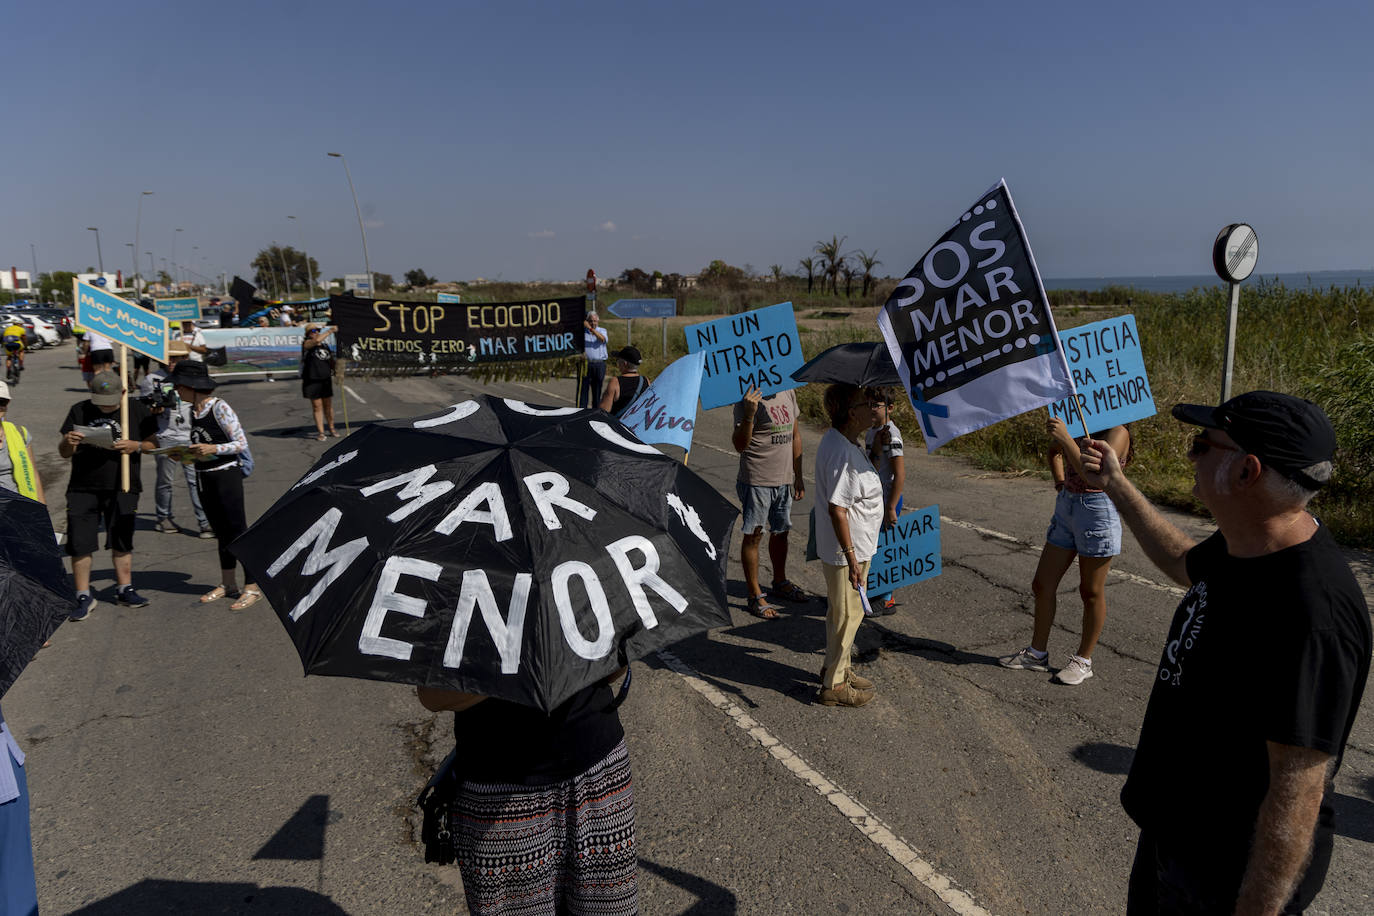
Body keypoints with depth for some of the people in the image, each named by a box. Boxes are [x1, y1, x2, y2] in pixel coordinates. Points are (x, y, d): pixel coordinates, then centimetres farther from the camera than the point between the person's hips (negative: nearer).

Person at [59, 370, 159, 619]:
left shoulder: (137, 410, 2)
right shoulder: (79, 410, 4)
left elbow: (154, 444, 5)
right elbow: (63, 453, 6)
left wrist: (135, 446, -16)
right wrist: (69, 442, -17)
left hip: (122, 489, 0)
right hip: (82, 489, 0)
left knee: (121, 542, 10)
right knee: (79, 544, 0)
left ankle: (125, 589, 23)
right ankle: (84, 597, 10)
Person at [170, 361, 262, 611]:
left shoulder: (220, 408, -15)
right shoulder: (193, 410, 8)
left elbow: (241, 443, -14)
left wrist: (213, 449, -25)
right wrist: (186, 451, 1)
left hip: (226, 475, -8)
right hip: (204, 478, 8)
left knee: (238, 531, -3)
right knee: (222, 533, 16)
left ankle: (252, 588, 3)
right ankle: (228, 585, 26)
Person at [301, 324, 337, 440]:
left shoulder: (325, 346, 13)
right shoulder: (306, 343, -4)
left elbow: (331, 362, 20)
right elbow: (317, 340, -25)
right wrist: (330, 331, -18)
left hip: (326, 380, 5)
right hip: (312, 380, -5)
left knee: (328, 405, 10)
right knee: (317, 406, -1)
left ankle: (331, 429, 22)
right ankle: (320, 432, 4)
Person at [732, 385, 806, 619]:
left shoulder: (788, 392, 7)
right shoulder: (749, 399, -15)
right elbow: (739, 445, -21)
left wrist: (798, 476, 18)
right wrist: (748, 415, -38)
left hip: (784, 480, 7)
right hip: (756, 481, -7)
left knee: (781, 532, 18)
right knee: (753, 536, 1)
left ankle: (780, 583, 36)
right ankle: (755, 596, 10)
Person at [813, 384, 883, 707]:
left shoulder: (839, 440, 6)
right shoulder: (842, 451, -27)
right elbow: (836, 509, -28)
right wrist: (851, 557, -25)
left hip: (855, 545, 10)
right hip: (846, 550, -10)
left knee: (841, 613, 23)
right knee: (847, 615, 4)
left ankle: (837, 668, 40)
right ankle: (834, 685, 18)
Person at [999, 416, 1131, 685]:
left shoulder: (1117, 432, -14)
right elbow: (1055, 450, 29)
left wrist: (1065, 437, -34)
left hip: (1097, 509, -8)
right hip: (1066, 505, 8)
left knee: (1091, 592, 6)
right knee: (1042, 585, 11)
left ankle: (1083, 661, 21)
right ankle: (1037, 653, 25)